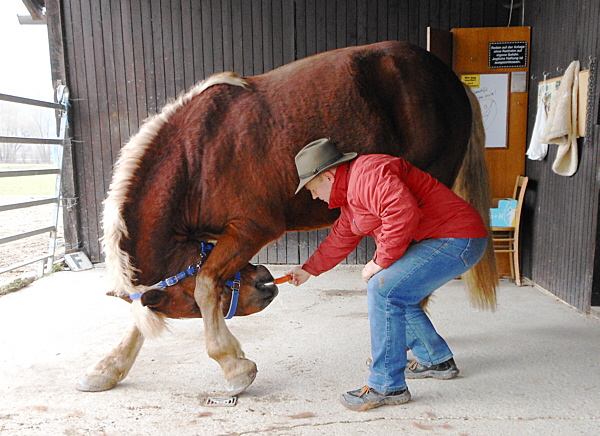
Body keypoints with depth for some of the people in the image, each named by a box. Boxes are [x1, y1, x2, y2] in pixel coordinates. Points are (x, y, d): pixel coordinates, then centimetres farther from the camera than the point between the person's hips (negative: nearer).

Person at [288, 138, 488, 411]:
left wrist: (380, 261, -22)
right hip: (437, 242, 11)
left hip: (456, 240, -11)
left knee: (384, 289, -19)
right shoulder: (349, 194, 16)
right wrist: (308, 270, 32)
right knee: (395, 294, 17)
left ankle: (387, 386, -7)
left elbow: (403, 212, -34)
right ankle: (437, 361, 31)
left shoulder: (367, 175, -19)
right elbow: (341, 238, 26)